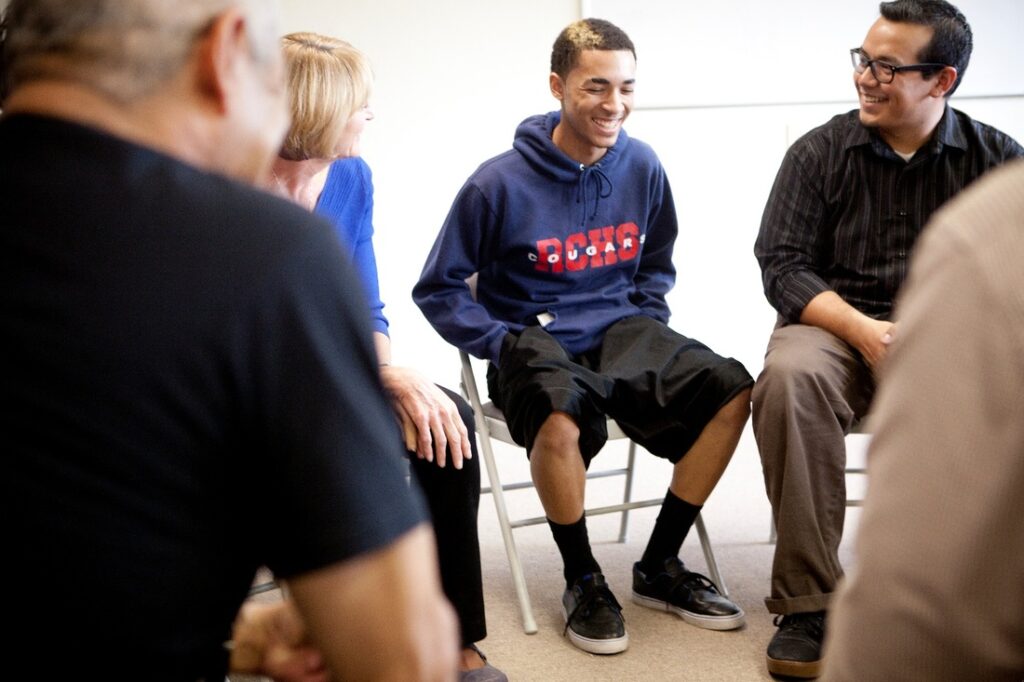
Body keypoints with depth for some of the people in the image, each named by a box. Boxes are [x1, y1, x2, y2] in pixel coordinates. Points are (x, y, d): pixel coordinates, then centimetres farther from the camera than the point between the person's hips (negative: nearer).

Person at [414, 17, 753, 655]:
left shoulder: (642, 166, 3)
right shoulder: (499, 183, -10)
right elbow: (438, 289, -1)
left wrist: (647, 327, 5)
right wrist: (504, 342, -12)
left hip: (621, 329, 5)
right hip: (535, 340, -4)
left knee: (732, 388, -17)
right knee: (560, 416, -38)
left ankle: (659, 566, -2)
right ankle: (584, 579, -10)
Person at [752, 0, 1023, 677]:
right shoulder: (820, 152, 4)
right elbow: (783, 264, -2)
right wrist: (862, 329, -18)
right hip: (840, 326, 0)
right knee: (790, 376, -35)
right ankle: (808, 601, -25)